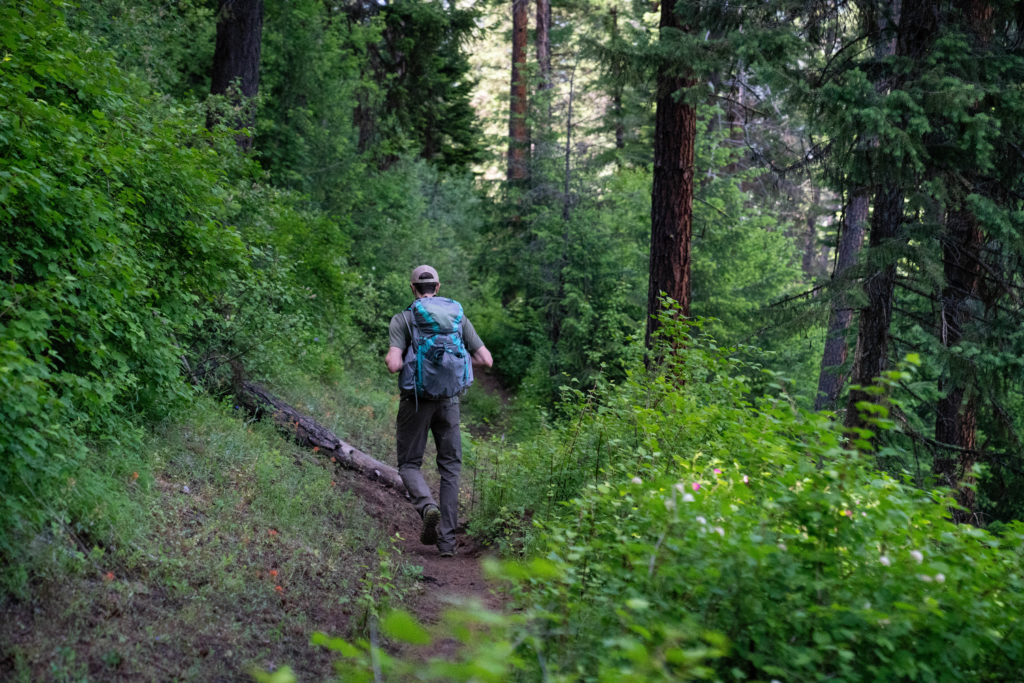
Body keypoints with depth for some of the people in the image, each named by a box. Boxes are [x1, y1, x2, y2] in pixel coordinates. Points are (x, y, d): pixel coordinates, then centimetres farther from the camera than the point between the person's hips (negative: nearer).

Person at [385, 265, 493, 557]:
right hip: (449, 400, 2)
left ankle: (427, 506, -19)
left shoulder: (402, 319, -3)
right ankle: (447, 539, 6)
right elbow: (486, 359, 5)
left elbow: (394, 364, -16)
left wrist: (389, 358, 7)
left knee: (409, 464, 12)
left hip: (416, 400, -2)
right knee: (450, 467, 11)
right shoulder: (458, 316, 7)